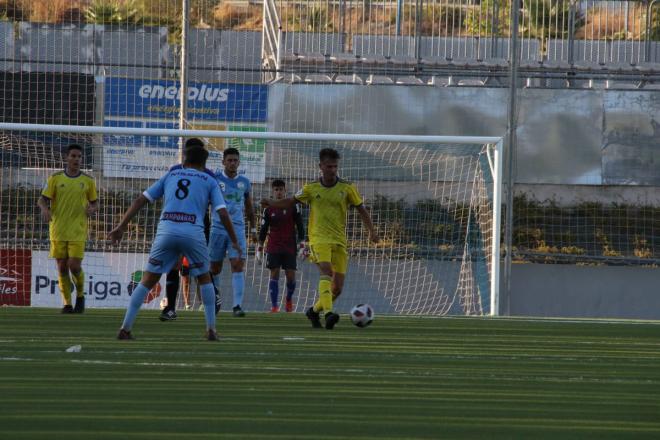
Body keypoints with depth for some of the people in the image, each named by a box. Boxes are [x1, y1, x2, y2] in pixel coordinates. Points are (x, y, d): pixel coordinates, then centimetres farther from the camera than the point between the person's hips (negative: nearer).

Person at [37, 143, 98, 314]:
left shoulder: (88, 180, 5)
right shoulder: (55, 178, 3)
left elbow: (95, 203, 14)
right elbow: (42, 199, 3)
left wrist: (92, 209, -10)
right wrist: (44, 208, -20)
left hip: (78, 231, -1)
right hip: (58, 230, 1)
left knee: (74, 266, -12)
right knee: (62, 267, 1)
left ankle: (80, 295, 14)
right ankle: (67, 304, 9)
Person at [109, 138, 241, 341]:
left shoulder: (171, 174, 22)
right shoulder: (209, 180, 16)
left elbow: (141, 200, 17)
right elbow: (222, 213, 6)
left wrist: (121, 226, 18)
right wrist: (234, 241, 15)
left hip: (166, 230, 1)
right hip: (193, 232, -1)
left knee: (147, 280, 7)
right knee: (204, 278, 19)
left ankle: (125, 328, 0)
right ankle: (211, 329, 14)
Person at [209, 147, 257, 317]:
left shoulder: (244, 182, 8)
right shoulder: (215, 178, -1)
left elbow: (249, 207, 20)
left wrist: (253, 229, 21)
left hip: (237, 228, 1)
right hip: (218, 228, -1)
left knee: (238, 265, -14)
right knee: (215, 267, 8)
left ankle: (237, 305, -18)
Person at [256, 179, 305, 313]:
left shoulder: (293, 206, 1)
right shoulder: (269, 209, 4)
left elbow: (300, 227, 4)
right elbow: (263, 230, 8)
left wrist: (302, 245, -2)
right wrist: (260, 248, 5)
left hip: (290, 247, -1)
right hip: (273, 248, 1)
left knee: (291, 276, -3)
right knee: (274, 274, -6)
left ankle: (289, 299, 25)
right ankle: (274, 305, -6)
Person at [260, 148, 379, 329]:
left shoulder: (347, 188, 2)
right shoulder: (312, 188, 3)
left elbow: (361, 209, 8)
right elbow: (291, 201, 14)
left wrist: (372, 231, -2)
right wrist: (272, 203, -2)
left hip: (339, 241, 2)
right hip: (319, 238, -2)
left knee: (337, 288, 1)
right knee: (326, 270, -30)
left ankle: (314, 311, 26)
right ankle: (328, 313, -41)